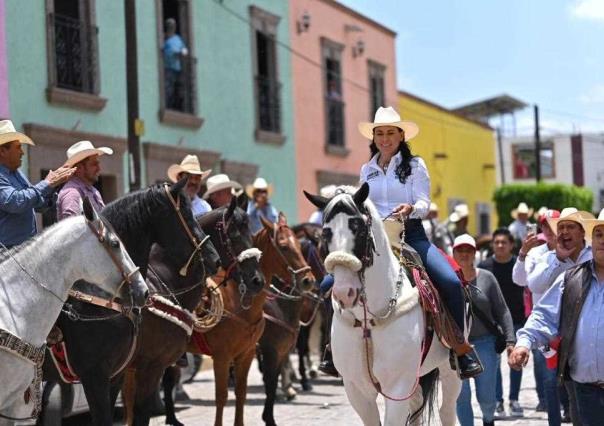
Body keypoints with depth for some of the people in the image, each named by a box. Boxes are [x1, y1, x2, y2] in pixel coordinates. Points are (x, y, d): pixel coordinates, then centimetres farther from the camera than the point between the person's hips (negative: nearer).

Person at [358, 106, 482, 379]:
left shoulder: (415, 165, 5)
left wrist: (411, 208, -24)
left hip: (410, 234, -3)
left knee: (451, 282, -25)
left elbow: (424, 204, -3)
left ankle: (461, 347, -10)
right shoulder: (367, 170, 16)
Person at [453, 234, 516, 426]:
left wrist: (510, 340, -6)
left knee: (486, 396, 3)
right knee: (461, 397, 0)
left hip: (485, 343, 0)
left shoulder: (487, 278, 1)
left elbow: (502, 312, 2)